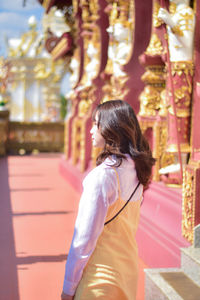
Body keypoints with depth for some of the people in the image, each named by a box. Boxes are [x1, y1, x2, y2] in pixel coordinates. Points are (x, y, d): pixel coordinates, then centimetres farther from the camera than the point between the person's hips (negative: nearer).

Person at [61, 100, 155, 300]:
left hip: (101, 273, -7)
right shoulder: (136, 171, 3)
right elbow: (126, 226, 8)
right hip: (129, 271, 7)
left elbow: (86, 236, -18)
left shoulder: (102, 175, -21)